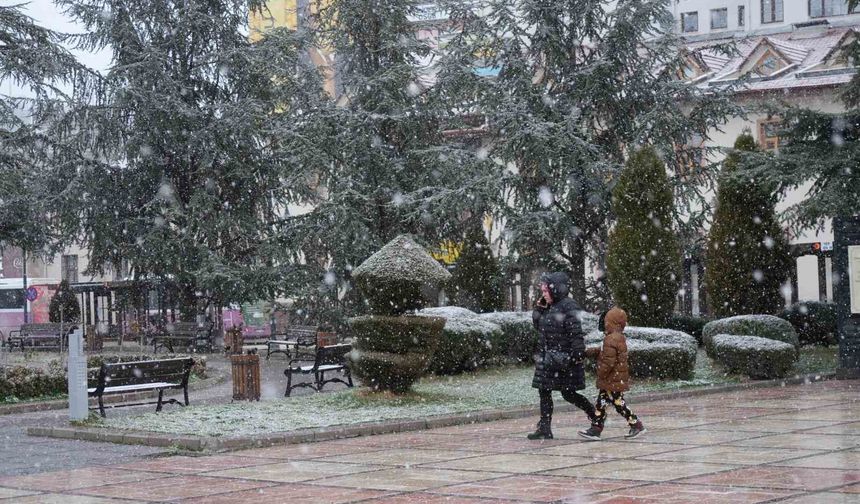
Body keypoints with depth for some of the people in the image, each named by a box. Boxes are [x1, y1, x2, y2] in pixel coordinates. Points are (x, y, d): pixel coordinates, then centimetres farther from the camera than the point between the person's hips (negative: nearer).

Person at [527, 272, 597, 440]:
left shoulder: (568, 306, -14)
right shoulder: (549, 308, 13)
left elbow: (576, 332, -19)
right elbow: (537, 324, 20)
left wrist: (578, 353, -24)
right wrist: (540, 306, 8)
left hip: (564, 357, -9)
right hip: (547, 358, 9)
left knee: (568, 393, -1)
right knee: (544, 391, 5)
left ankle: (595, 414, 19)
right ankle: (545, 429, 9)